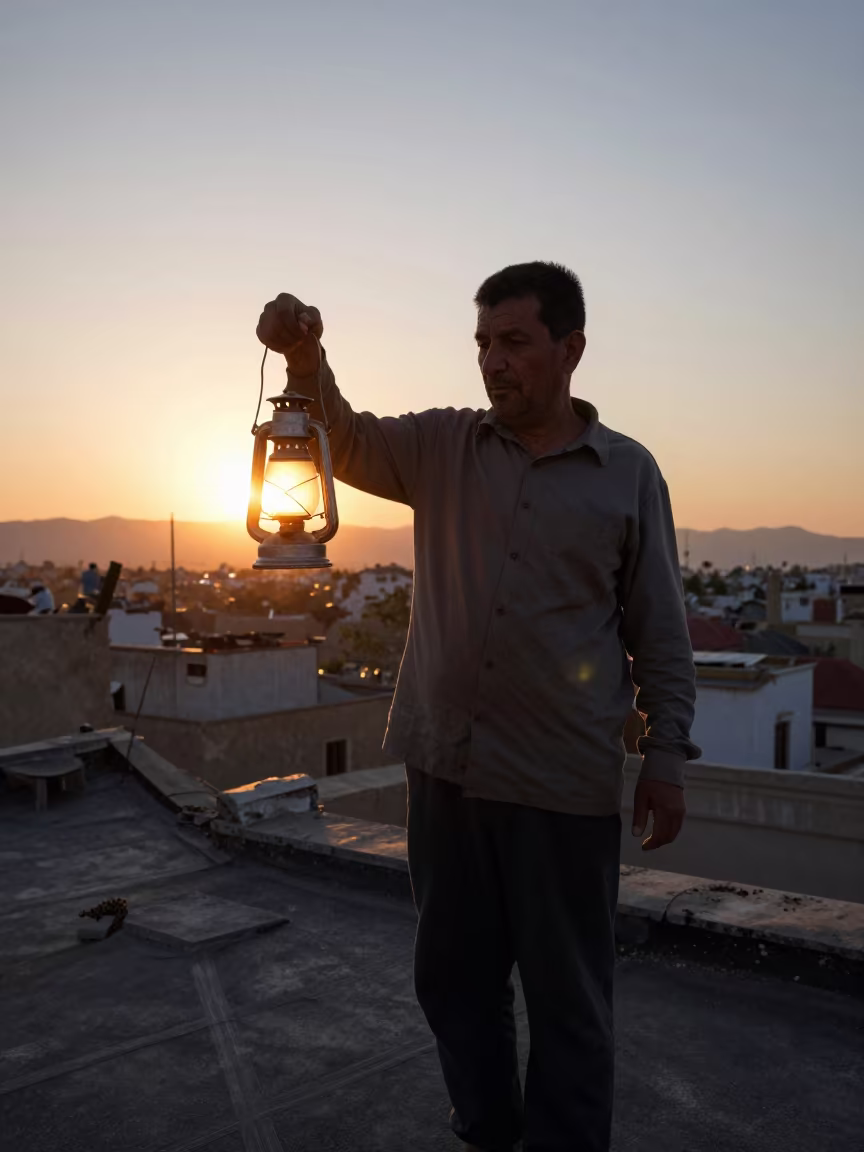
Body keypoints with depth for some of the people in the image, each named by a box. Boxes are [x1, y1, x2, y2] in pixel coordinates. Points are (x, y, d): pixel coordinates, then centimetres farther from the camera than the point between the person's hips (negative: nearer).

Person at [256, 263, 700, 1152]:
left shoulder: (627, 472, 0)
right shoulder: (445, 447, 6)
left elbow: (659, 631, 1)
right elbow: (347, 443, -6)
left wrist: (667, 757, -2)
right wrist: (305, 359, -25)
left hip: (564, 779, -3)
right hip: (445, 762, 3)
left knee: (568, 994, 9)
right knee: (453, 975, 17)